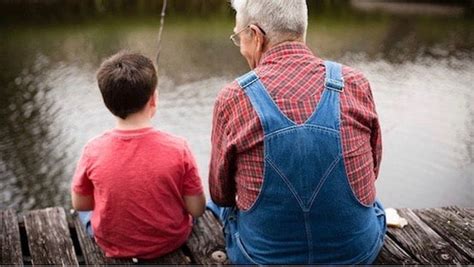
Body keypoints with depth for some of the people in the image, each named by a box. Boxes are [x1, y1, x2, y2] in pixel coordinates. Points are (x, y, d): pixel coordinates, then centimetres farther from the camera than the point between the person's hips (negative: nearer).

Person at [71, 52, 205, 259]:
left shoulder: (93, 151, -23)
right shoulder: (177, 149, -26)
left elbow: (79, 204, -6)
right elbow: (197, 209, -15)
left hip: (113, 245, 1)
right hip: (171, 241, 0)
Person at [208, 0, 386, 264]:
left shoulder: (233, 98, -17)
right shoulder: (356, 84, -12)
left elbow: (221, 193, -2)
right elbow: (370, 172, 3)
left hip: (263, 256, -1)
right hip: (359, 252, 2)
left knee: (214, 206, 31)